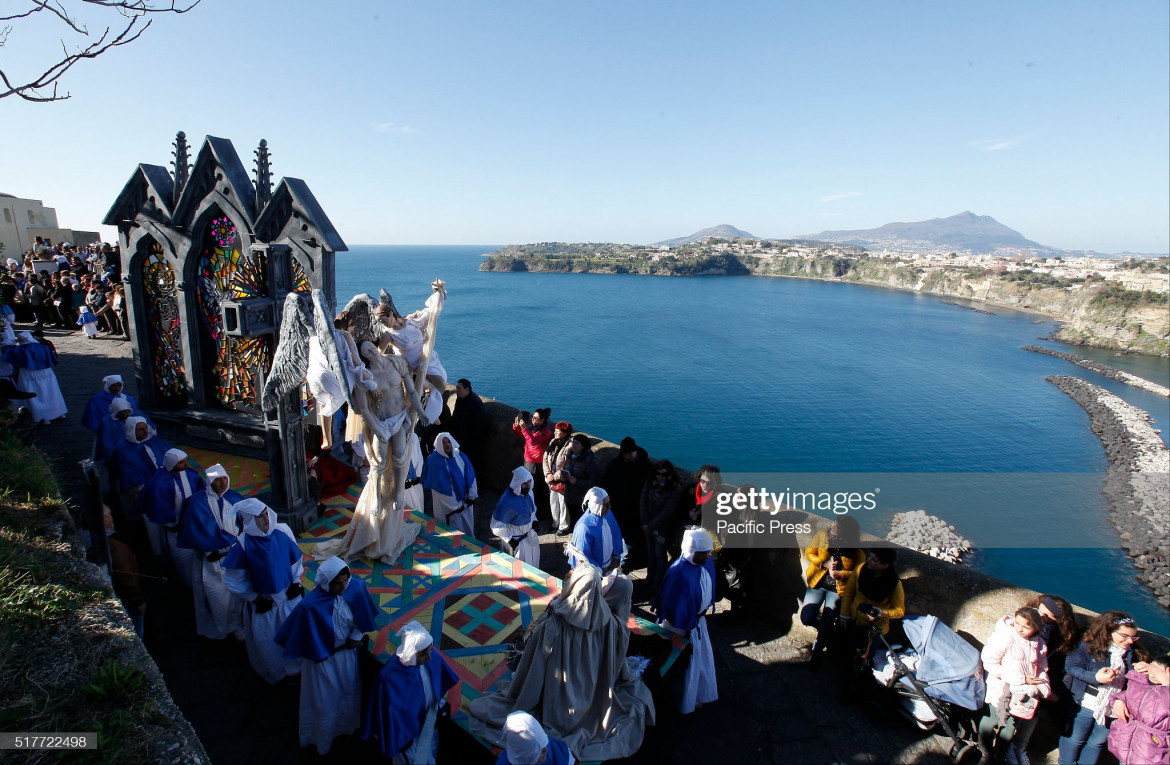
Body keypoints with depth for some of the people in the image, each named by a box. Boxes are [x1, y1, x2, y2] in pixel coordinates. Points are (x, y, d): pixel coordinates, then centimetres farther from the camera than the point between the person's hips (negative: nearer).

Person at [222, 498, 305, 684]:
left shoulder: (282, 532, -14)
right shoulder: (242, 544, -21)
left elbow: (295, 558, 3)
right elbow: (234, 580, -9)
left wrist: (296, 582, -1)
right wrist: (254, 598, -7)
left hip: (289, 595, 3)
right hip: (263, 601, -3)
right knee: (267, 641, 14)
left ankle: (295, 668, 42)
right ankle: (275, 674, 40)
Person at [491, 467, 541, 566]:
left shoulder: (528, 492, -11)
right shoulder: (507, 501, -33)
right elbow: (496, 525, -27)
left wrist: (534, 520, 0)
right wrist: (509, 539, -22)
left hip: (529, 534, 7)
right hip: (515, 539, -7)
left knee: (532, 560, 24)